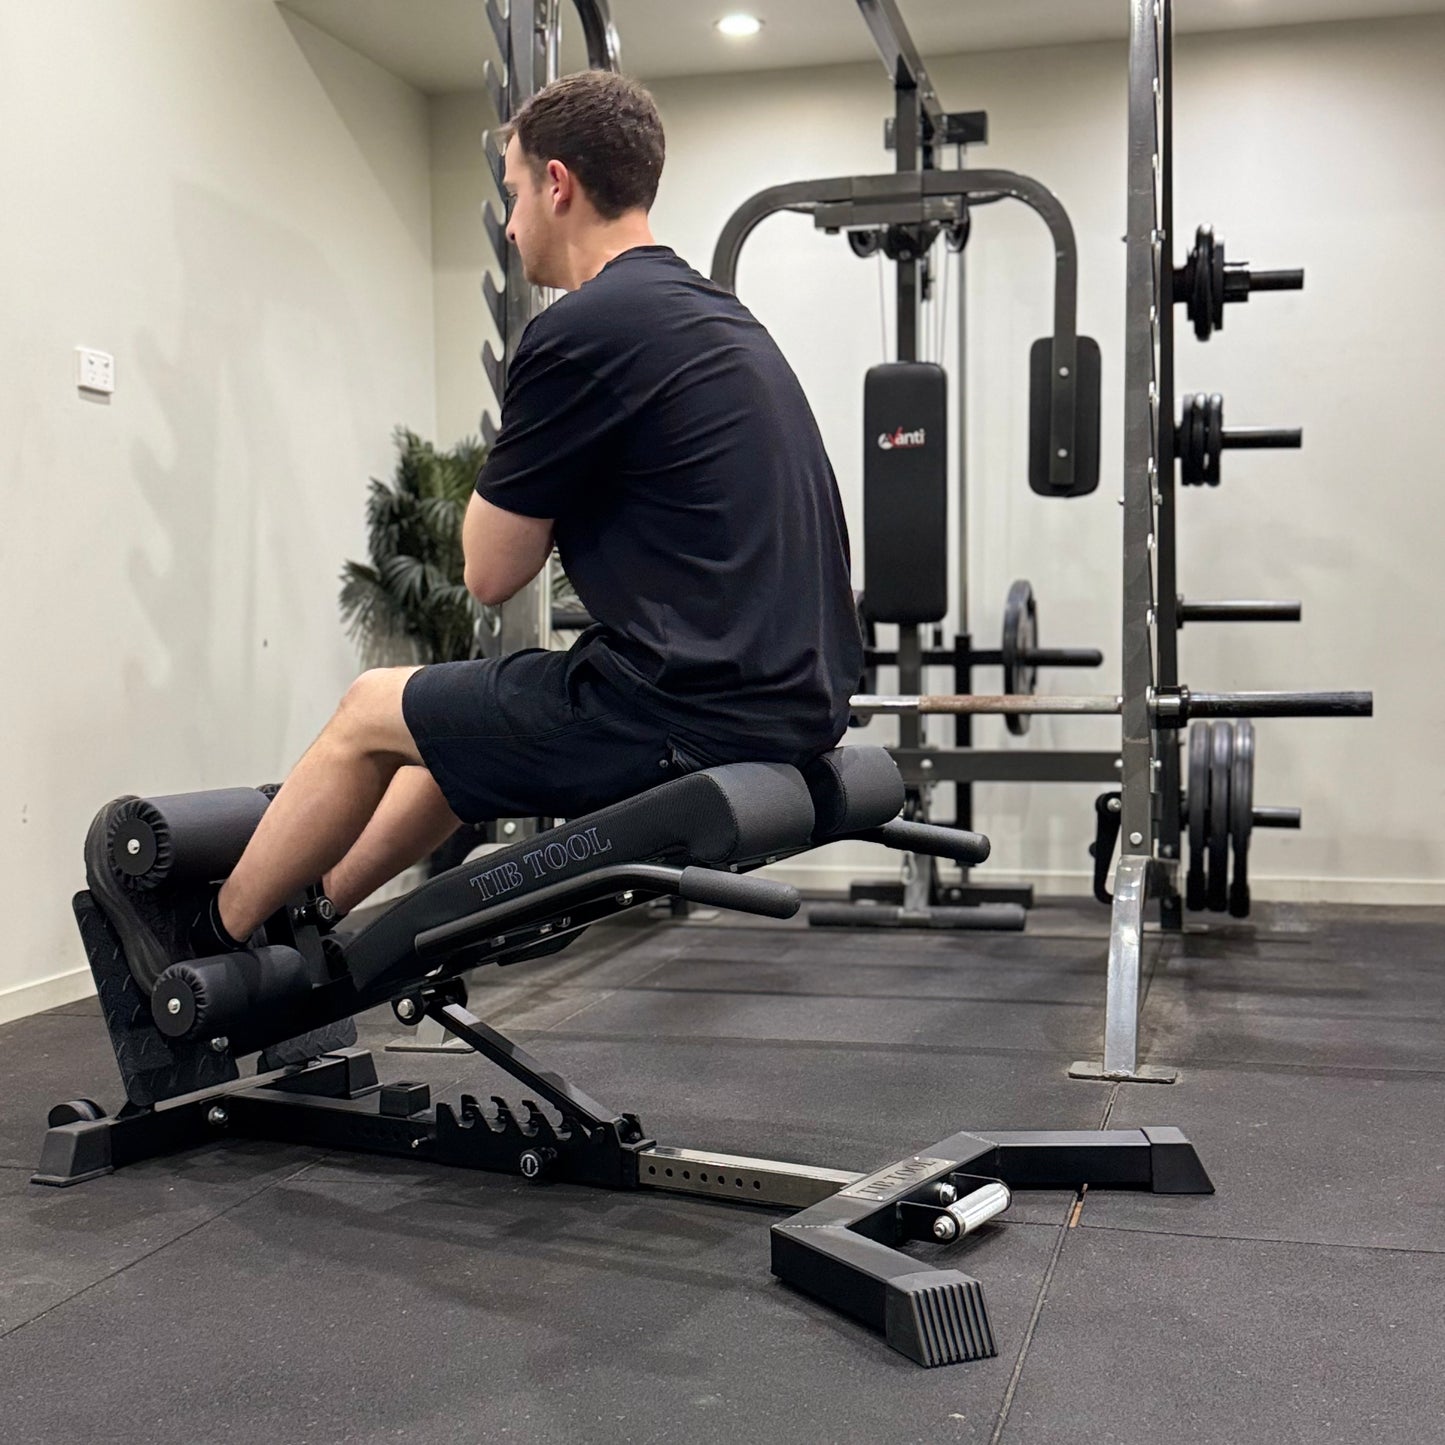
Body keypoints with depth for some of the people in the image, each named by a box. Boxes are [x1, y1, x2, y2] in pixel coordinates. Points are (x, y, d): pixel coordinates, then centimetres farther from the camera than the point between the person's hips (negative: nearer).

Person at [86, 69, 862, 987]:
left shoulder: (582, 332, -13)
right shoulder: (719, 316, 16)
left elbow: (494, 572, -5)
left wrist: (521, 455, 9)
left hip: (698, 715, -9)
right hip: (797, 701, 9)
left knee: (374, 715, 11)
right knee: (477, 722, 28)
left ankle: (214, 933, 34)